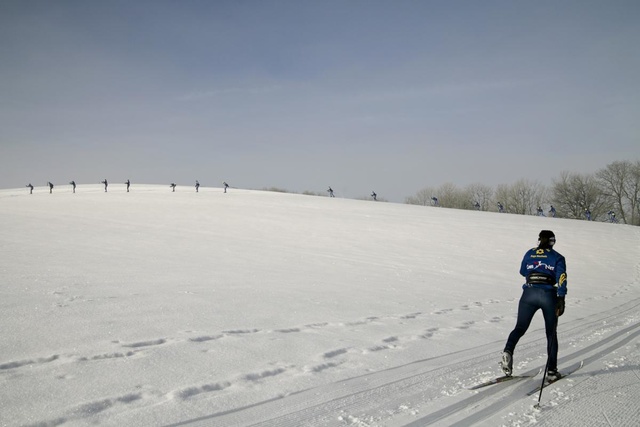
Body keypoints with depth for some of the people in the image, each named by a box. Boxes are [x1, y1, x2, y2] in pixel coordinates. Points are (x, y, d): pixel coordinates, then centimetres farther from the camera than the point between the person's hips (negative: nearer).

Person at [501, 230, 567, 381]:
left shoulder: (530, 253, 15)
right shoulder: (557, 257, 8)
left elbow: (523, 272, 28)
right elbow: (561, 277, -7)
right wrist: (561, 299, -14)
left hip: (529, 293, 1)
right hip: (549, 296, -1)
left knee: (520, 328, 6)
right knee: (551, 333, 13)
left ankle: (508, 351, -22)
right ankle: (551, 370, 13)